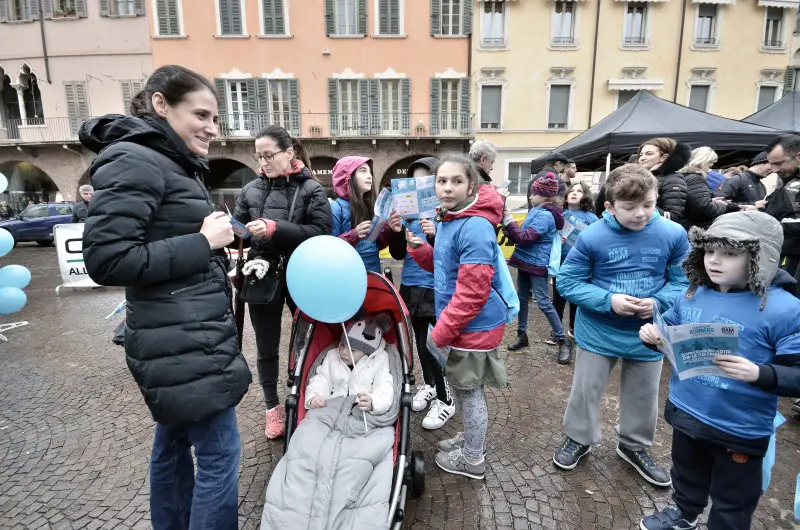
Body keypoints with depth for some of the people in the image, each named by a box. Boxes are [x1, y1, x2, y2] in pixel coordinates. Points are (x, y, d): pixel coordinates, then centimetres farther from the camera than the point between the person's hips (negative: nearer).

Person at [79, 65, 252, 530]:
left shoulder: (173, 164, 16)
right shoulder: (134, 161, -14)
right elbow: (105, 259, -22)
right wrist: (203, 242, -19)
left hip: (185, 338, 10)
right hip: (183, 343, -10)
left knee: (174, 443, 20)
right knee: (219, 452, -2)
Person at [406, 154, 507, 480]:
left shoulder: (475, 228, -25)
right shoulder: (449, 220, 6)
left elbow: (472, 292, -27)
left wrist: (441, 331, -19)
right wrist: (418, 247, -1)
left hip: (475, 325, -9)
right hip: (462, 322, 9)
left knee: (469, 389, 7)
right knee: (462, 386, 22)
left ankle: (473, 459, 28)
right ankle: (472, 438, 43)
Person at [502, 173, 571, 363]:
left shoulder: (545, 216, -20)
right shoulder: (536, 211, 8)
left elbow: (525, 238, -25)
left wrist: (509, 222, -19)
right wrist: (509, 223, 0)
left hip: (537, 264, -9)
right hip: (525, 261, 9)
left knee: (543, 303, -5)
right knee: (522, 299, 14)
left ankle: (563, 340, 7)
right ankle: (522, 334, 27)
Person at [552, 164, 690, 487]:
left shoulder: (674, 235, -14)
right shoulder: (592, 237, -19)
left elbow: (683, 280, -2)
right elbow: (567, 282, -13)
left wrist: (659, 302, -22)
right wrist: (608, 300, -25)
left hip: (648, 335, 2)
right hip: (598, 333, -2)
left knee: (643, 397, 21)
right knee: (585, 390, 14)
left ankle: (635, 447, 46)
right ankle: (579, 439, 40)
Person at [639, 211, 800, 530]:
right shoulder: (693, 294, -3)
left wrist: (759, 374, -36)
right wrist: (653, 335, -8)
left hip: (740, 430, -5)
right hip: (685, 412, 6)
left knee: (732, 503, 18)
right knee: (686, 474, 31)